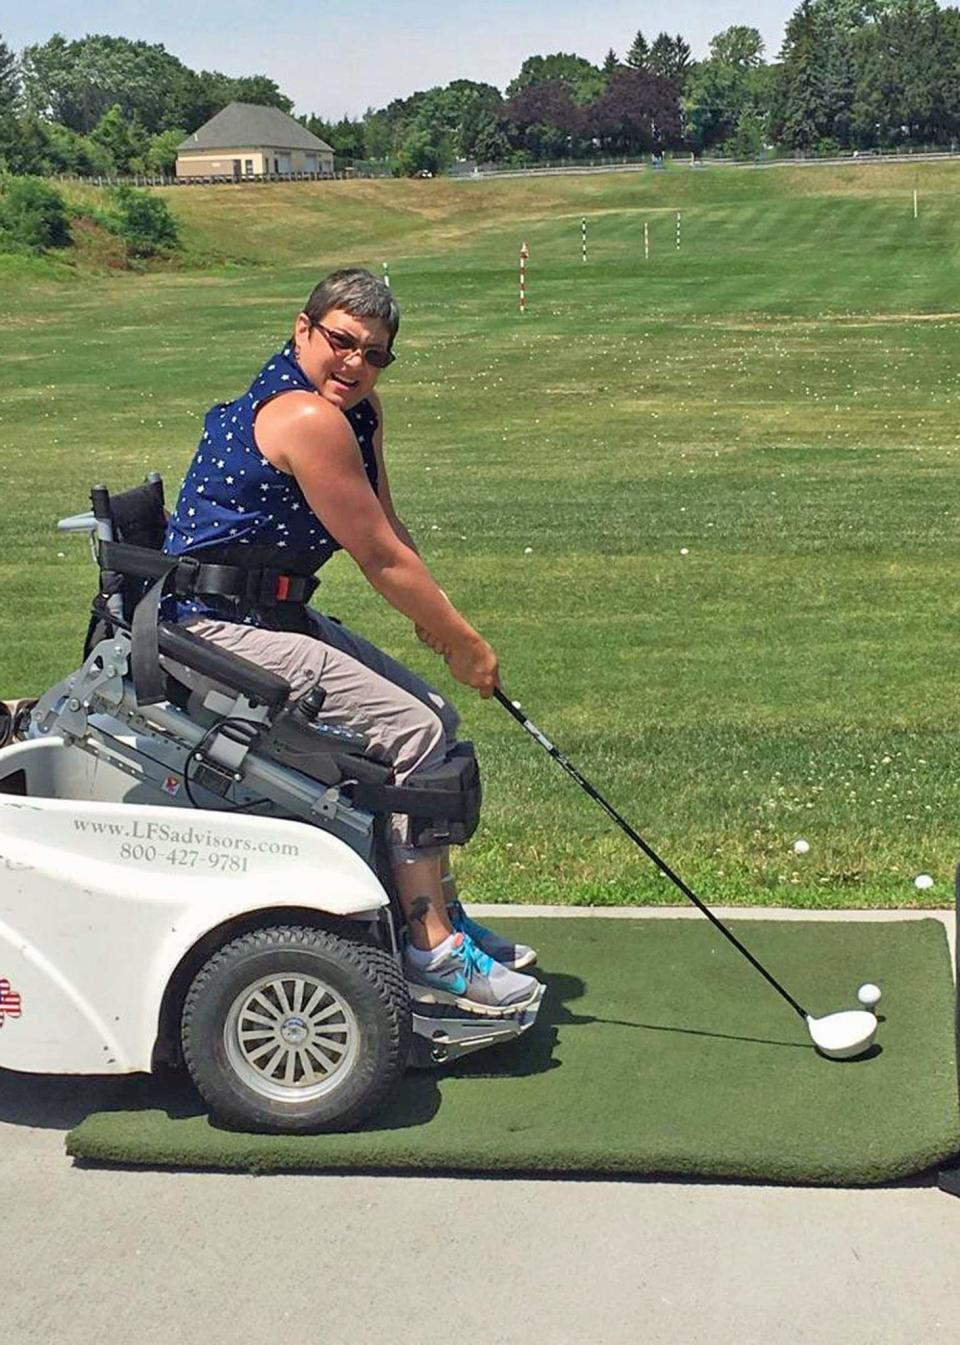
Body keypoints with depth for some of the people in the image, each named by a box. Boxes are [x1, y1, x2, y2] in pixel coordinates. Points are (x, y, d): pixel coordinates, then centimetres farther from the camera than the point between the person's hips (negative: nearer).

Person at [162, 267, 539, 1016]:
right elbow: (380, 559, -19)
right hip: (221, 626, -10)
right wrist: (463, 641, -8)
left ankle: (440, 917, 20)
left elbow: (389, 529, 13)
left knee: (437, 719, 10)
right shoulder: (308, 418, -23)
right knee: (412, 731, -16)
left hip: (274, 614, 10)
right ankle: (432, 952, -9)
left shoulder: (359, 410, 8)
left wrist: (437, 617, -4)